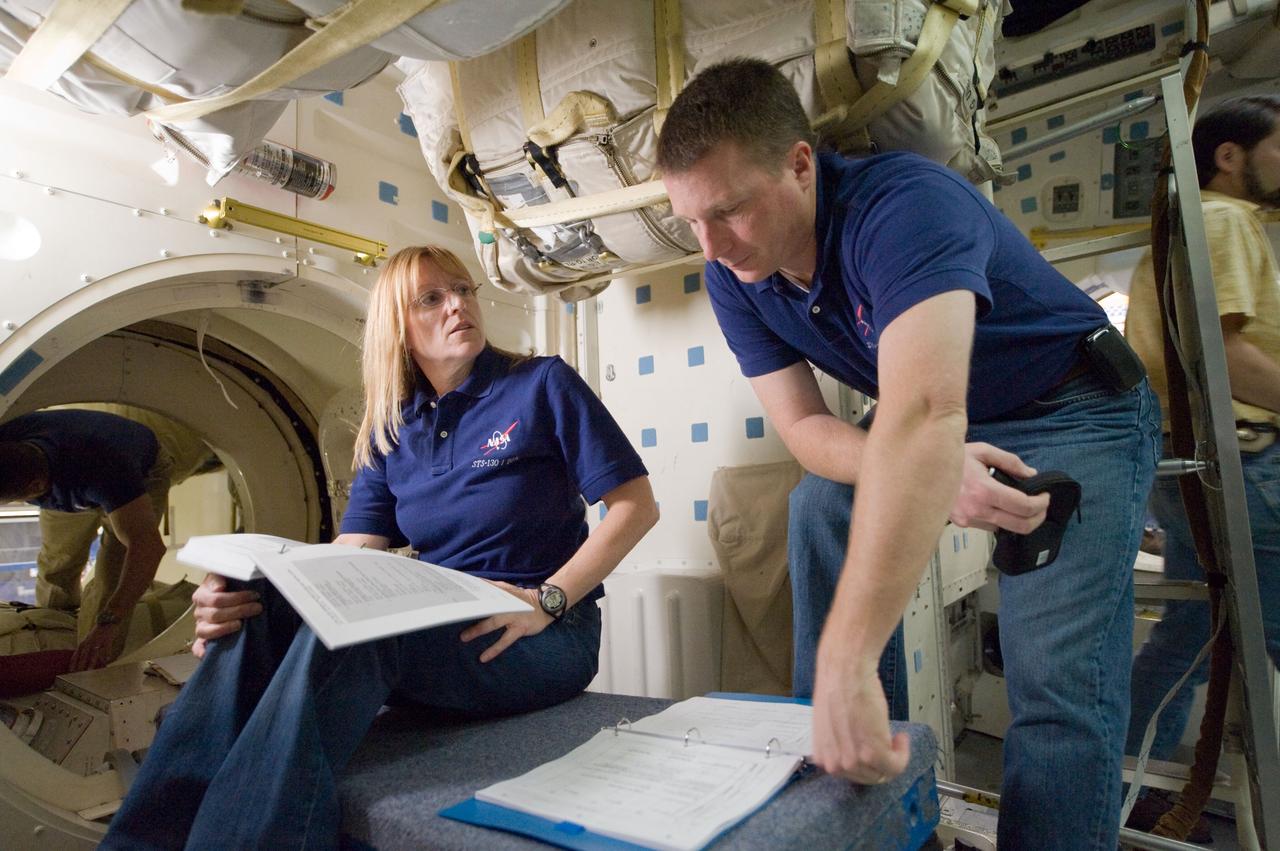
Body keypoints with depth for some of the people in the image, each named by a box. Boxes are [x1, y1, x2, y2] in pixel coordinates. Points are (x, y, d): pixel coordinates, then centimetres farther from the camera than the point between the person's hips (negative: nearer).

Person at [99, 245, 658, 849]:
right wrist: (238, 598, -19)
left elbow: (636, 505, -7)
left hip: (540, 640, -4)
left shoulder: (541, 385, -3)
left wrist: (548, 599, -19)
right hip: (433, 626, 5)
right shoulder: (390, 432, 11)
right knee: (262, 602, -19)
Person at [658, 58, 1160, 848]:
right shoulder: (734, 275, -10)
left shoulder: (904, 204, -33)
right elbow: (802, 424, -11)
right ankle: (832, 764, 7)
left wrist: (846, 665, -51)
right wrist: (932, 470, -31)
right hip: (948, 428, 6)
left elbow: (921, 417, -47)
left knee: (1057, 685, -20)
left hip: (1077, 413, -6)